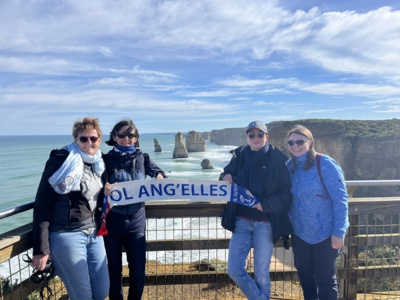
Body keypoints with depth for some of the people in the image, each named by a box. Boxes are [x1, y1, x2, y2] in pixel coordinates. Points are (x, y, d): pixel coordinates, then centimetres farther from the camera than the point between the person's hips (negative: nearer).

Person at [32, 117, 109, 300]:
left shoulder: (98, 163, 6)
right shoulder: (61, 161, -13)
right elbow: (42, 205, -13)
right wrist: (41, 249, -14)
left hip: (94, 234, 6)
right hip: (67, 235, -6)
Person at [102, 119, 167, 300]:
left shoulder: (142, 158, 3)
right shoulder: (106, 159, -2)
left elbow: (157, 172, 9)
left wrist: (159, 177, -14)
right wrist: (103, 188, -24)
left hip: (136, 222, 1)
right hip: (112, 223, -1)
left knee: (138, 272, 6)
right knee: (114, 270, 14)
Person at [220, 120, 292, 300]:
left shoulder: (277, 159, -8)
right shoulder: (239, 155, 4)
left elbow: (286, 194, -9)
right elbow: (228, 173, 16)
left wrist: (265, 204, -24)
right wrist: (225, 177, -8)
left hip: (265, 224, -4)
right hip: (241, 221, 4)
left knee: (261, 274, 8)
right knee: (234, 269, 4)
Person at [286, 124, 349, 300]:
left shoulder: (325, 164, -15)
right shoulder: (289, 166, 1)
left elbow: (340, 199, -16)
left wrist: (339, 232, -19)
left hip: (325, 233, -5)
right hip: (299, 232, 6)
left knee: (325, 279, 8)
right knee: (304, 274, 20)